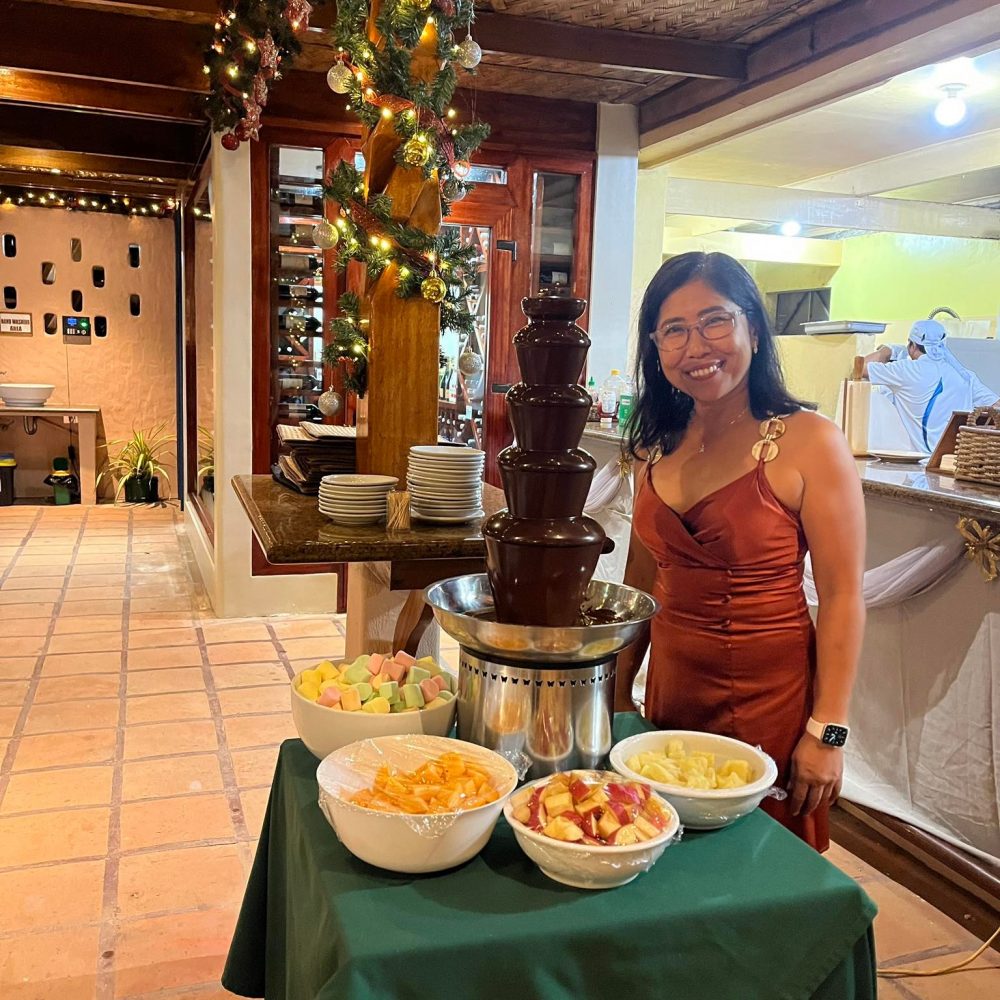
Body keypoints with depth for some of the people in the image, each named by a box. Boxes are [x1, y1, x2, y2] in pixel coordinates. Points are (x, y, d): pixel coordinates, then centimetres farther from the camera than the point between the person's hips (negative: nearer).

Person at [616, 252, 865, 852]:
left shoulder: (809, 442, -14)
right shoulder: (658, 446, 3)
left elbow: (842, 596, -14)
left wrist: (827, 732, -15)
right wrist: (620, 688, 11)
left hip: (770, 697, -5)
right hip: (671, 688, 5)